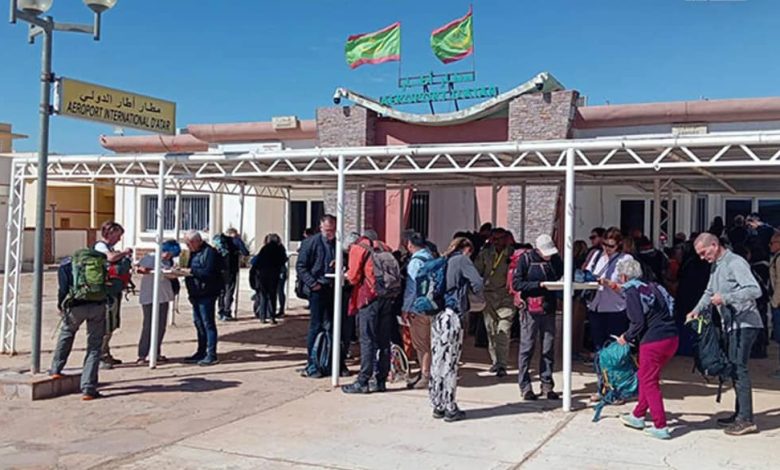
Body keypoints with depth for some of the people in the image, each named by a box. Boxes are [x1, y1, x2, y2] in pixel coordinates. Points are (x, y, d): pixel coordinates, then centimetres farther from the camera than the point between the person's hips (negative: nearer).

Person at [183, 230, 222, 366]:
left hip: (206, 294, -10)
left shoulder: (209, 252, -14)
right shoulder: (194, 253, 16)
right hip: (196, 294, 10)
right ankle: (201, 352, 24)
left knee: (208, 323, -6)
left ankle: (211, 355, -2)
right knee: (198, 323, 14)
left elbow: (209, 273, -22)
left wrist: (191, 271, -19)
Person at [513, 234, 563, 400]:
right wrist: (539, 284, -17)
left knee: (548, 349, 7)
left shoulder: (555, 259, 7)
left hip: (549, 310, 4)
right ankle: (525, 386, 8)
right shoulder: (526, 259, -4)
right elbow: (516, 283, -8)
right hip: (530, 310, -4)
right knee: (527, 348, 1)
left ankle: (547, 385, 16)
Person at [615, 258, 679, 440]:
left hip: (654, 343, -8)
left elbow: (638, 323, -14)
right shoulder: (653, 287, 15)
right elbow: (665, 313, 18)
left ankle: (661, 427, 3)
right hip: (672, 338, 9)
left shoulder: (632, 293, -9)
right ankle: (638, 416, 31)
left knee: (649, 383, 3)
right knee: (645, 377, 21)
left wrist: (626, 338, 4)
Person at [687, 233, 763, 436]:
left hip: (744, 323, -9)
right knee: (734, 368, 11)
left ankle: (746, 419, -8)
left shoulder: (735, 263, -13)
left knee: (738, 368, -11)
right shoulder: (716, 266, 16)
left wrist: (726, 298, -24)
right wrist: (697, 310, 9)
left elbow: (755, 290, -23)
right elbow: (709, 292, 24)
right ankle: (740, 414, 20)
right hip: (731, 324, 9)